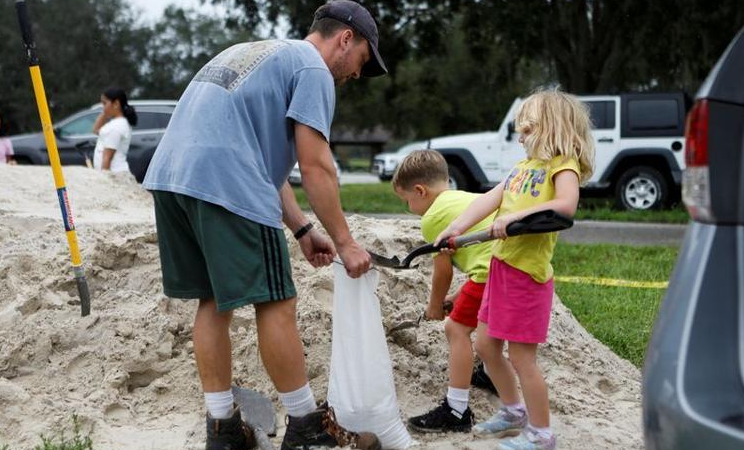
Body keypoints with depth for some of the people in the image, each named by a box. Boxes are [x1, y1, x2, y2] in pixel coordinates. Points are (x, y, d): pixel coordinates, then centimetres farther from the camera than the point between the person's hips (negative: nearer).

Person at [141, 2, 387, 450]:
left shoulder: (257, 53, 31)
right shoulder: (313, 69, 3)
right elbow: (315, 166, -5)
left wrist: (302, 229, 22)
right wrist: (345, 242, 1)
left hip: (170, 175, 9)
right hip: (224, 184, -9)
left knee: (215, 301, 14)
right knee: (276, 303, -2)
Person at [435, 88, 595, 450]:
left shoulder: (563, 164, -10)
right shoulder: (524, 165, 16)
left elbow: (566, 205, -28)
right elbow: (489, 199, 8)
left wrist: (515, 216, -32)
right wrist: (456, 227, -3)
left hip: (527, 271, -9)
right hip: (501, 265, 9)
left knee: (521, 357, -1)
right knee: (485, 345, 17)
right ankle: (513, 412, 35)